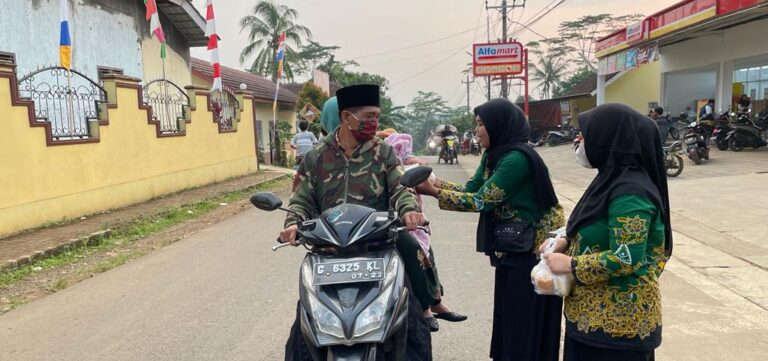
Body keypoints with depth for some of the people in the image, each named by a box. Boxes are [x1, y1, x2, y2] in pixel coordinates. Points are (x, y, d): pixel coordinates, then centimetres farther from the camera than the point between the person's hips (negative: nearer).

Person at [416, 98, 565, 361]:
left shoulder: (517, 158, -23)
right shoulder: (493, 155, 5)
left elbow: (481, 201, -24)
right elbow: (470, 189, 3)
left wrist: (434, 193, -20)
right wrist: (432, 179, -7)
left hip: (532, 252, -9)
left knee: (527, 327, 4)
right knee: (508, 318, 20)